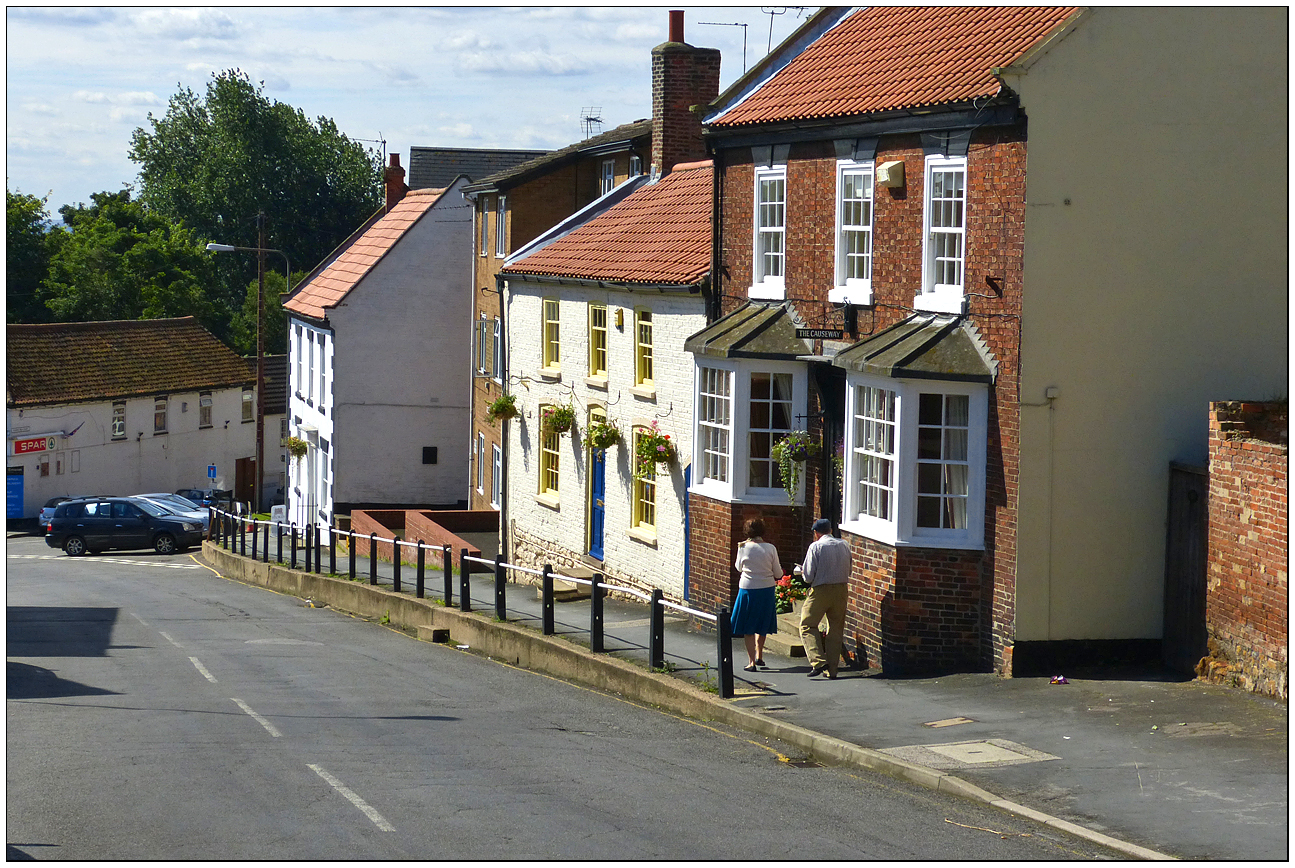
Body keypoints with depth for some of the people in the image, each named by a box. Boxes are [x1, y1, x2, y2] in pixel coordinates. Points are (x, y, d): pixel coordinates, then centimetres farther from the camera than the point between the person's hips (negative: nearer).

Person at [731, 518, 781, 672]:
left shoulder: (744, 547, -9)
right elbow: (778, 574, 1)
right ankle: (759, 656, 27)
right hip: (767, 589, 2)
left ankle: (752, 662, 3)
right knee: (762, 625, 21)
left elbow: (738, 567, 7)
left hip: (748, 589, -2)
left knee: (748, 629, 7)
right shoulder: (770, 548, -6)